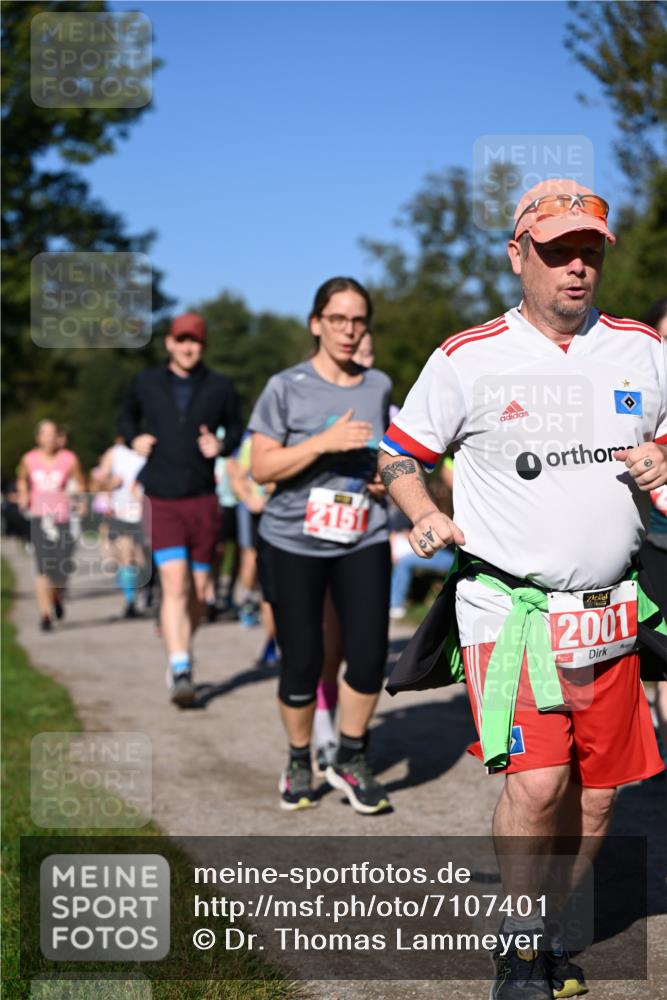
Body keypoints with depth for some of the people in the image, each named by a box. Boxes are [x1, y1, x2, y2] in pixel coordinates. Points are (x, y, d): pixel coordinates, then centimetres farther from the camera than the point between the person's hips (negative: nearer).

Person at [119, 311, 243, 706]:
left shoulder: (220, 387, 3)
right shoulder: (146, 382, 5)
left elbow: (236, 427, 16)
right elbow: (128, 415, 23)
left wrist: (222, 445, -5)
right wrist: (134, 439, 3)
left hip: (203, 500, 2)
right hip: (161, 500, -1)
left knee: (198, 590, 9)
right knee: (174, 585, -15)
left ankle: (183, 652, 34)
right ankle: (181, 673, -18)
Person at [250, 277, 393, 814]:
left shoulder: (380, 386, 9)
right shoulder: (286, 387, -4)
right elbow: (262, 468, -9)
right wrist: (324, 442, -20)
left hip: (363, 541, 3)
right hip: (294, 542, -3)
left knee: (370, 654, -6)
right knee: (302, 661, 3)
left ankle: (351, 760, 17)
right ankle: (299, 763, 26)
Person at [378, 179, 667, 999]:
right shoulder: (467, 358, -2)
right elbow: (398, 454, 7)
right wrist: (424, 516, -12)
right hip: (509, 606, -4)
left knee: (594, 795, 8)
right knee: (535, 779, -17)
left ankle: (546, 932, 30)